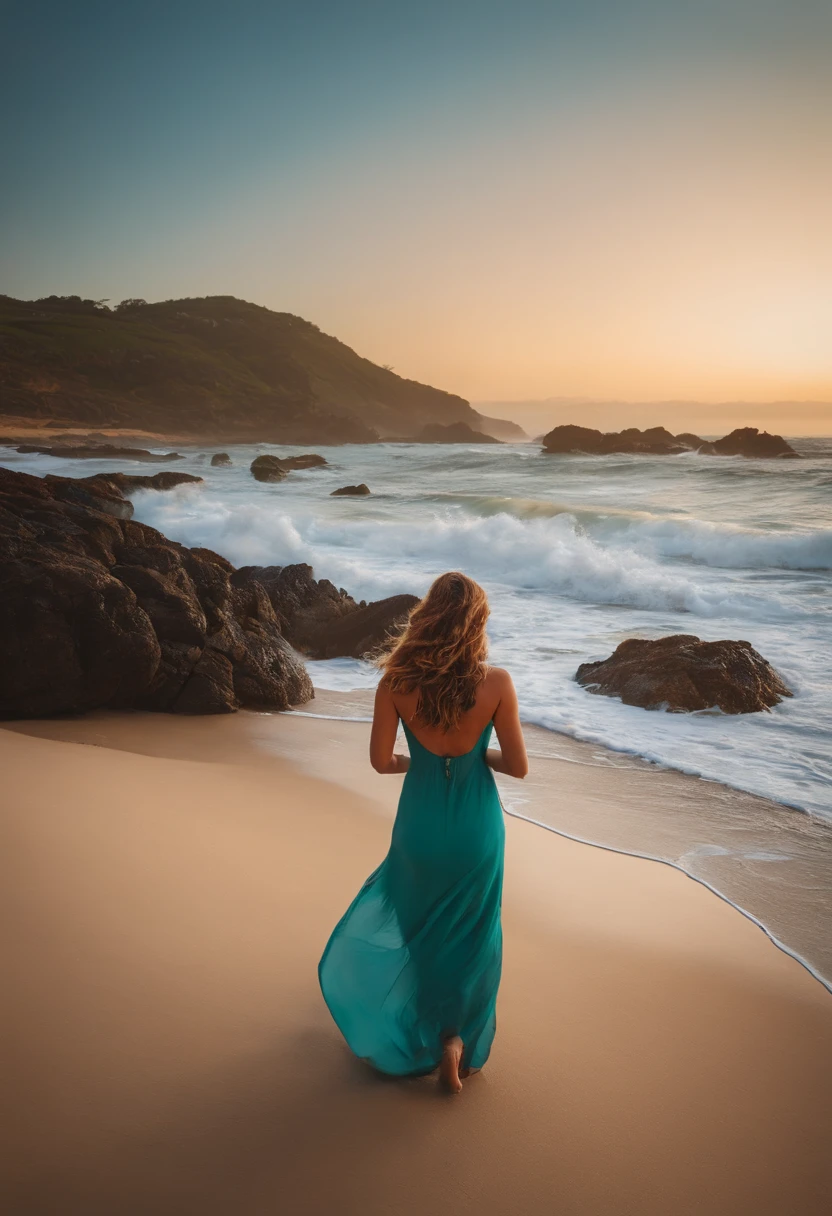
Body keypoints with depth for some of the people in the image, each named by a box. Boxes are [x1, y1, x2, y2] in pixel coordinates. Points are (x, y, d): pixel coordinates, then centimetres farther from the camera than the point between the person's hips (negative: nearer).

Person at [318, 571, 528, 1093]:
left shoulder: (397, 680, -15)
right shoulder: (496, 682, -17)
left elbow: (381, 760, -8)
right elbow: (518, 766, -12)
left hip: (421, 820, 1)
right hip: (476, 824, -1)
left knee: (417, 923, 26)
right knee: (472, 934, 22)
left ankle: (427, 1031, 39)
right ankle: (458, 1037, 20)